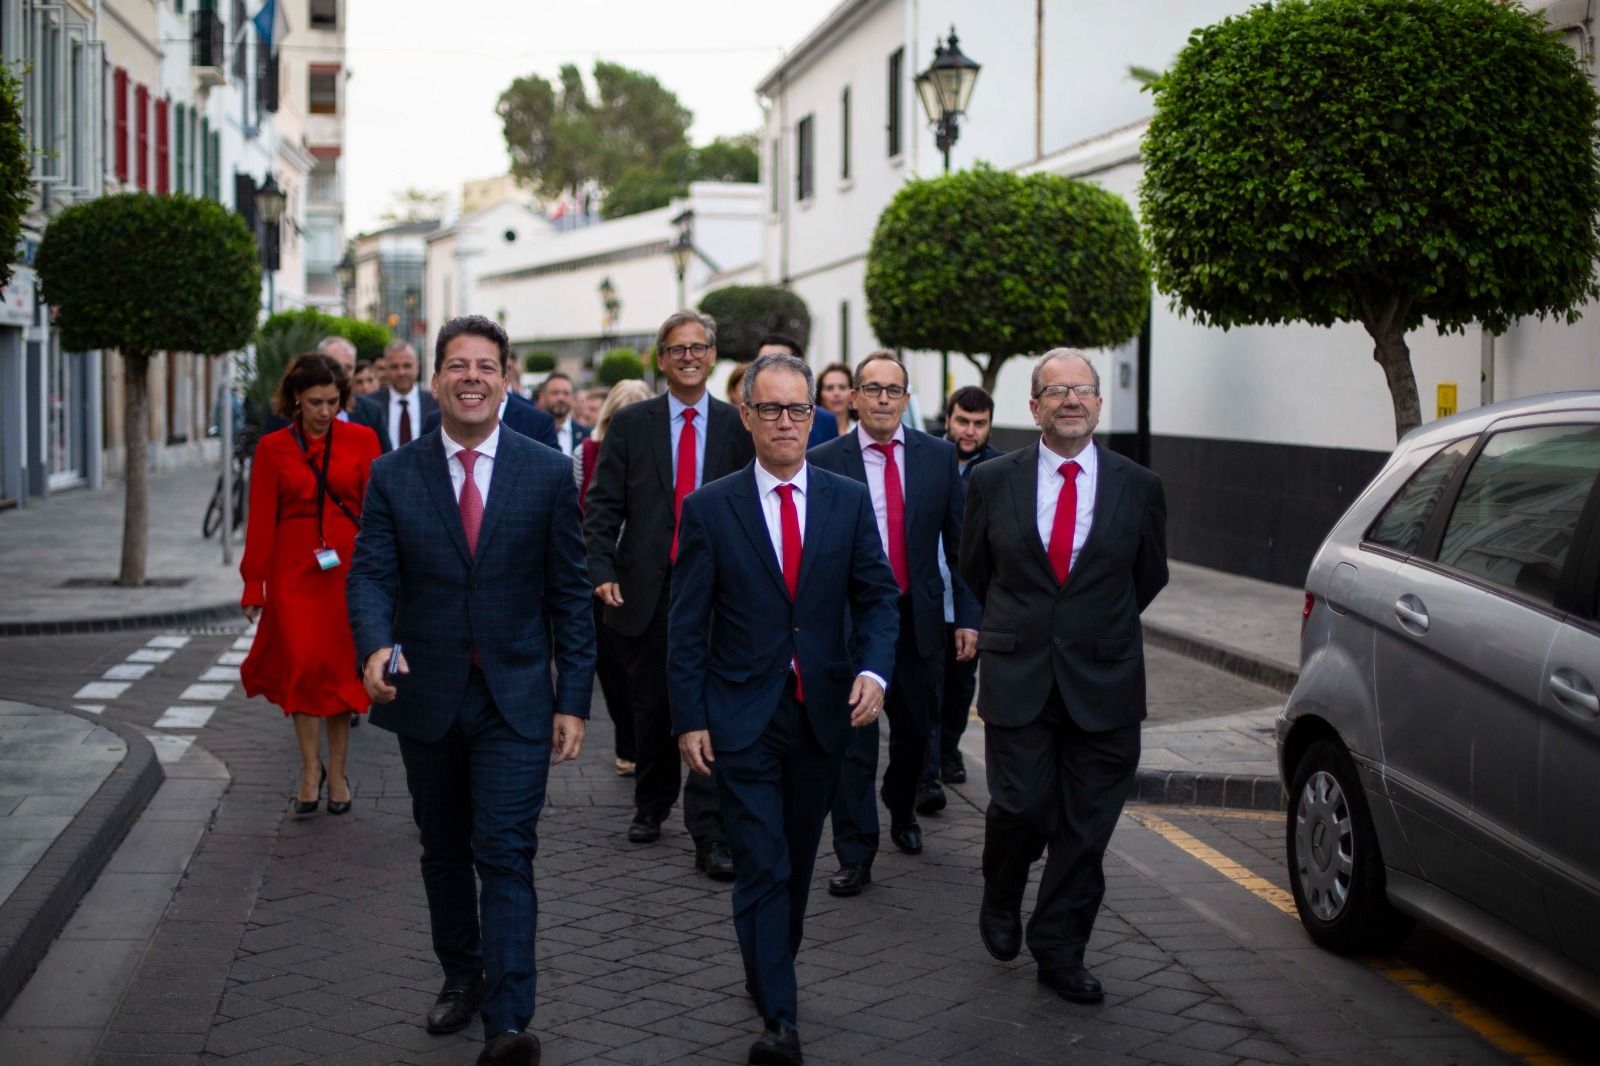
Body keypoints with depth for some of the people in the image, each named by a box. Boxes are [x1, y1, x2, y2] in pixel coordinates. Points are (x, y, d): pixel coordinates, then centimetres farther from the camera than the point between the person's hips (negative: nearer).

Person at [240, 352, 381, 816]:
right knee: (303, 664, -8)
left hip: (347, 565, 0)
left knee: (340, 666, 4)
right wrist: (253, 585, 2)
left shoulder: (361, 440, 1)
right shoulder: (272, 447, 2)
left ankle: (336, 772, 17)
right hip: (294, 569, 0)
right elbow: (261, 520, 4)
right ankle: (310, 768, 7)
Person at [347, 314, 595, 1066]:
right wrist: (376, 646, -29)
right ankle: (460, 978, 35)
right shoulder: (393, 476, 1)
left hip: (515, 699, -2)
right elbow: (371, 575, -7)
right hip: (427, 697, 3)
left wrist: (573, 700, -4)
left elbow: (569, 593, 0)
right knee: (444, 851, 17)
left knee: (506, 855, -10)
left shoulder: (547, 473, -2)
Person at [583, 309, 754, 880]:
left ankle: (709, 833, -3)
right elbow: (603, 504, 2)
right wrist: (603, 570, -9)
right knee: (651, 705, 14)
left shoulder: (736, 426, 4)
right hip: (647, 589, 1)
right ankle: (651, 805, 34)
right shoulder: (630, 424, 4)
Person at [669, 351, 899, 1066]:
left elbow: (877, 596, 4)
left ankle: (771, 971, 35)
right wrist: (689, 719, -6)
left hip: (823, 713, 3)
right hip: (741, 719, -3)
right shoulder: (709, 509, -3)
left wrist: (873, 668, -14)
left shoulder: (850, 501, 3)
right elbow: (687, 625, -2)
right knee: (762, 867, -6)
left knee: (797, 863, 15)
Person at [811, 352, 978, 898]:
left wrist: (969, 616, 0)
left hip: (918, 619, 3)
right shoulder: (824, 462, -5)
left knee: (915, 731, 17)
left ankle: (901, 811, 45)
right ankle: (855, 856, 5)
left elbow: (959, 542, 5)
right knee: (853, 741, -3)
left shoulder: (939, 457, 2)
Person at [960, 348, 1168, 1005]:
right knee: (1021, 808, -7)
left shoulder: (1139, 489, 3)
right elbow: (975, 571, 15)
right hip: (1017, 679, -1)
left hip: (1104, 684, 1)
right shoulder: (992, 482, 2)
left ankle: (1059, 951, 19)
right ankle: (1001, 901, 25)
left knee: (1086, 827, 4)